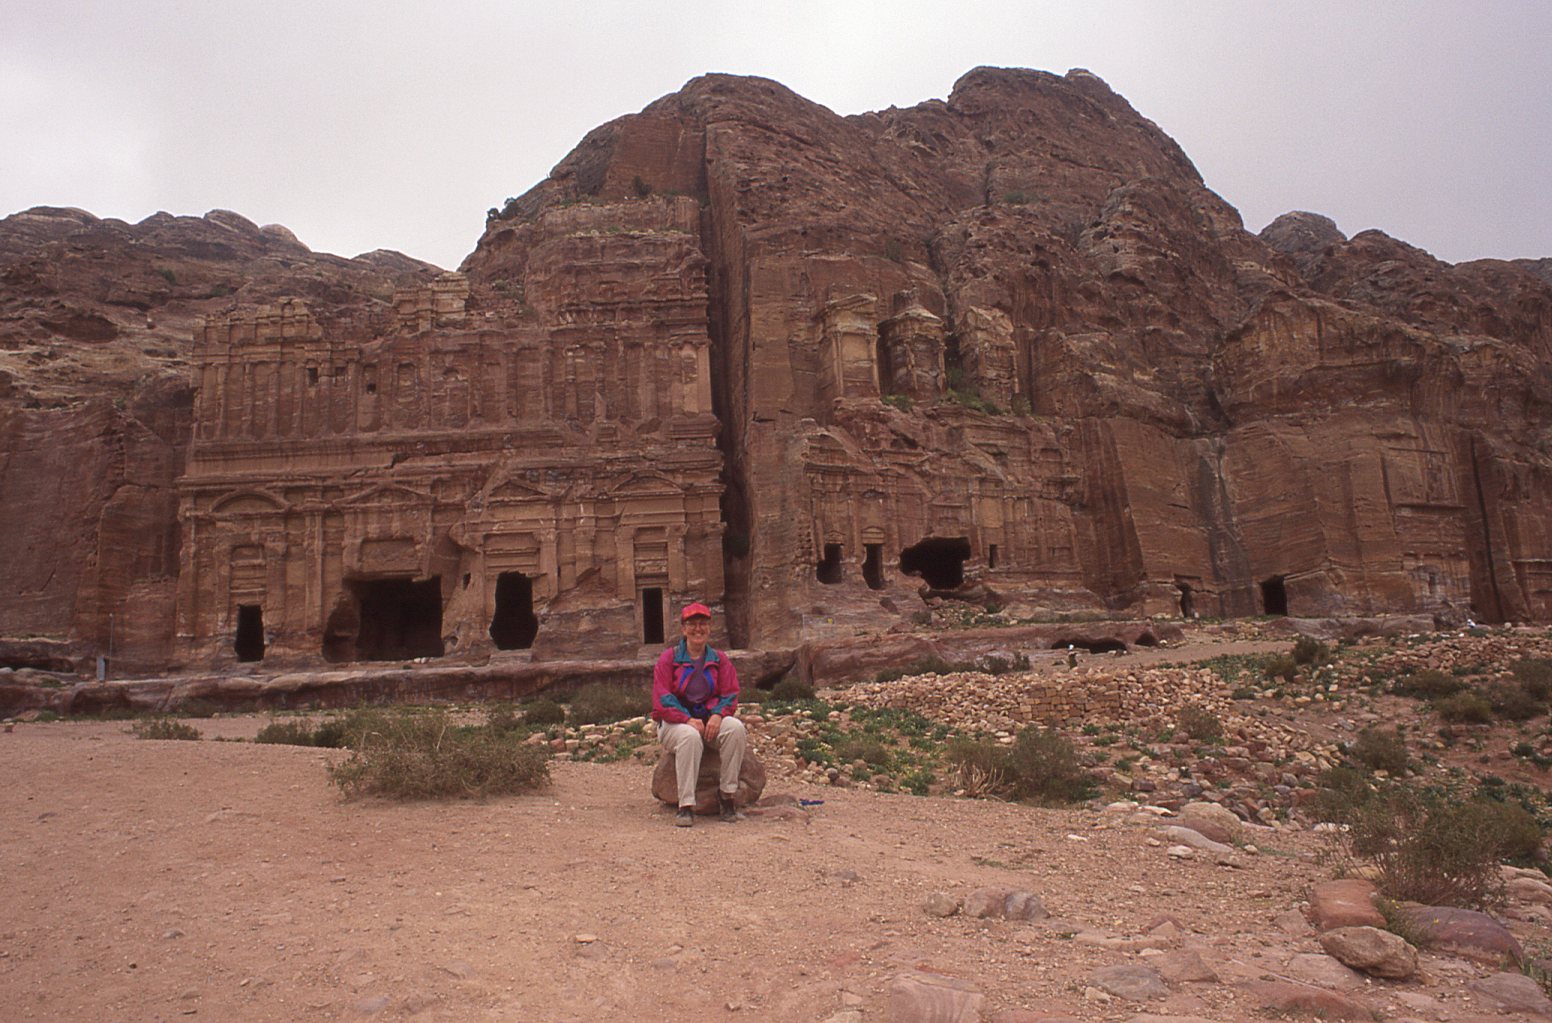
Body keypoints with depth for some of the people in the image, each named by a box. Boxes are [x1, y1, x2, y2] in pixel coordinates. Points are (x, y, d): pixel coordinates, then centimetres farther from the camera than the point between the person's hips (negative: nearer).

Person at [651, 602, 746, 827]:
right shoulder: (668, 658, 2)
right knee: (690, 736, -37)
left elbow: (730, 694, 5)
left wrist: (718, 715, -18)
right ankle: (686, 806, -31)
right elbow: (662, 698, -7)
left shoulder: (719, 659, 11)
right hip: (676, 722, -3)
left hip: (711, 721, 3)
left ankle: (727, 793, -17)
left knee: (736, 727, -28)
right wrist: (688, 719, -21)